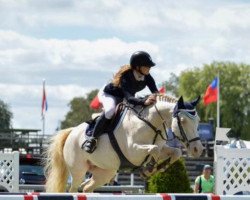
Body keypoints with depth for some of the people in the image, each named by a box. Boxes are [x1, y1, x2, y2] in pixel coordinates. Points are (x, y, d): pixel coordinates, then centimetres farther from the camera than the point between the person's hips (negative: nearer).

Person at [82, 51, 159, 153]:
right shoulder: (126, 77, -37)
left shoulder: (147, 77, -18)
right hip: (108, 95, -8)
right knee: (110, 110, -38)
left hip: (123, 99, 8)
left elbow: (156, 93, -24)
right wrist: (144, 102, -68)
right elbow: (129, 98, -49)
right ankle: (92, 139, -31)